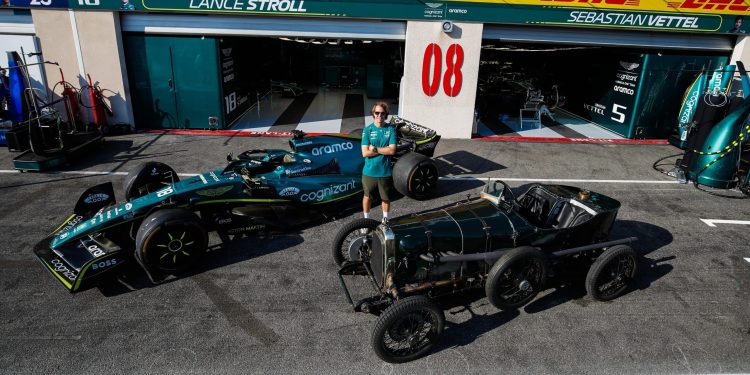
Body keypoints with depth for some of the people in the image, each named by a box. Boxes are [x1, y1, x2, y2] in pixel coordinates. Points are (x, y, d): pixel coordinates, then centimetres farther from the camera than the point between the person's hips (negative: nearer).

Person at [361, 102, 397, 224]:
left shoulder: (391, 129, -5)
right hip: (369, 171, 0)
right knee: (367, 196, 16)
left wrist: (375, 149, -15)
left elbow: (392, 150, -14)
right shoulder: (367, 130, -6)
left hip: (385, 172, 0)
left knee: (386, 198, 15)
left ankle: (385, 219, 37)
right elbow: (365, 153, -14)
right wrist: (384, 150, -14)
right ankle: (366, 219, 36)